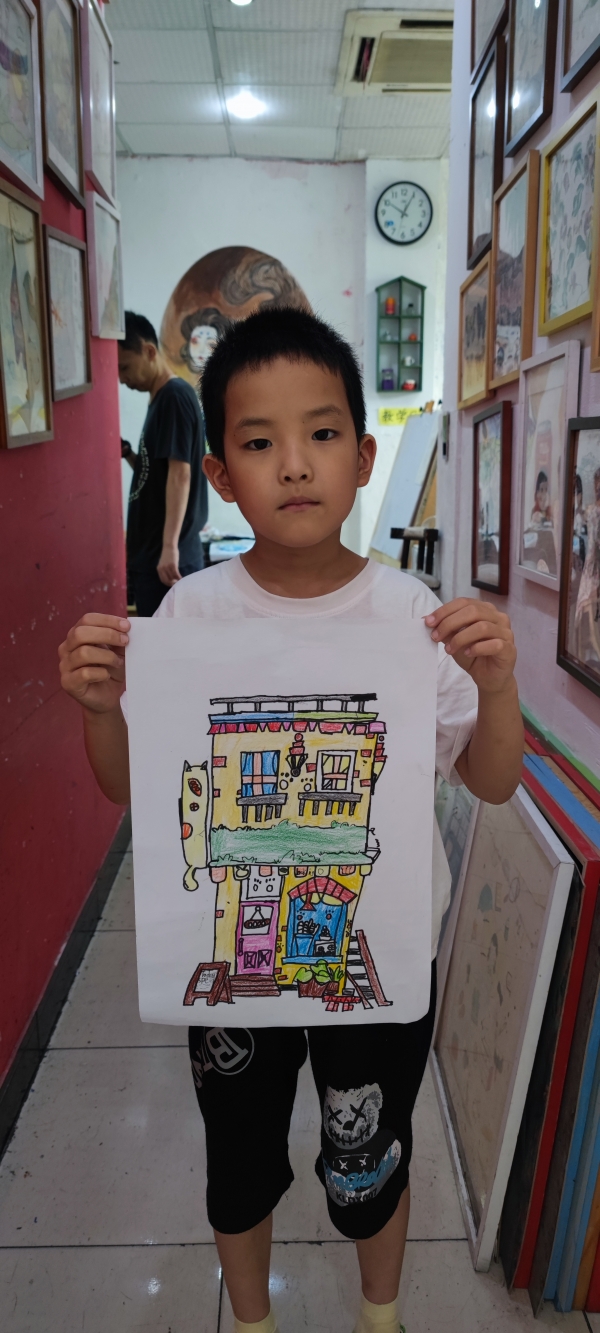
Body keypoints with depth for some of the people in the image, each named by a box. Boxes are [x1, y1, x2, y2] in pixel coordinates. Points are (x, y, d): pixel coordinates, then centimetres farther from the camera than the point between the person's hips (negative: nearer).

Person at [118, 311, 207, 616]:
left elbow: (180, 475, -21)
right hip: (149, 549, 10)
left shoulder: (175, 396, -13)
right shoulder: (160, 399, 17)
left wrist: (170, 546, -27)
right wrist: (128, 455, 5)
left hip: (167, 553, -10)